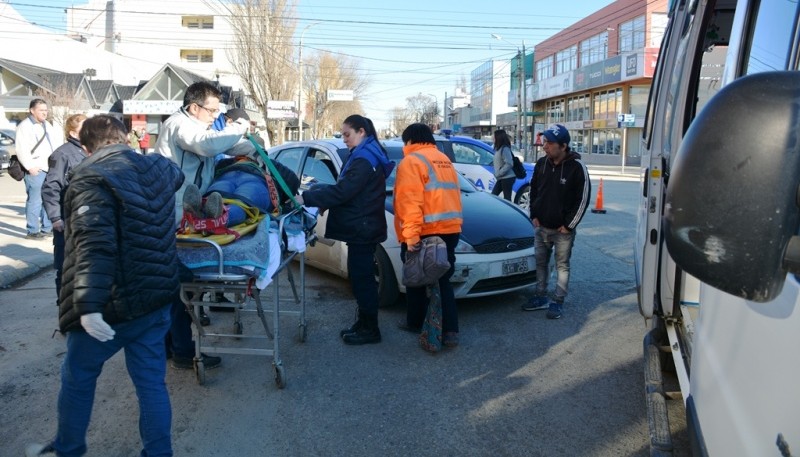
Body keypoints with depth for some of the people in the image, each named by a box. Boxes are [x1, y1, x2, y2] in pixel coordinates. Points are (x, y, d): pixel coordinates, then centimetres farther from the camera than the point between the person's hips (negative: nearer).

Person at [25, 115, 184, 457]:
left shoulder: (91, 180, -16)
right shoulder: (159, 169, 5)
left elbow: (93, 247, -29)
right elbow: (177, 174, 32)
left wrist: (88, 305, -33)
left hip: (113, 305, -6)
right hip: (157, 299, 6)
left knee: (77, 377, 18)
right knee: (151, 381, 12)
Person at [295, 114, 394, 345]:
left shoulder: (364, 159, -17)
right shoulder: (368, 155, 16)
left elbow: (342, 192, -24)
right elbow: (348, 190, 18)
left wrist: (306, 198, -22)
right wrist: (317, 194, 9)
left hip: (362, 229, -11)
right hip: (362, 228, 11)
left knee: (362, 278, -3)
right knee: (361, 277, 16)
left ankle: (370, 330, 8)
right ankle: (364, 324, 26)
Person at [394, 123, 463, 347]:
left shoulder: (412, 161, -6)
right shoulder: (444, 160, 19)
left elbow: (410, 202, -18)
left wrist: (411, 234, -22)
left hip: (425, 232, -7)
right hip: (450, 229, 7)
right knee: (443, 280, 11)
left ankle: (415, 322, 26)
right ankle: (450, 330, 4)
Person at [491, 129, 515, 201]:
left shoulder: (505, 149, -15)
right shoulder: (499, 149, 14)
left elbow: (509, 164, -21)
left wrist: (499, 173, -17)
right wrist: (497, 174, 9)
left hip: (507, 178, -10)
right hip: (501, 178, 10)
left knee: (507, 198, -5)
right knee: (493, 195, 10)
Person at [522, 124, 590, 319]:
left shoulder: (576, 167, -15)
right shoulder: (541, 164, 1)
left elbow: (583, 199, -12)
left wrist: (569, 224, -11)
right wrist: (534, 215, 6)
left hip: (563, 229, -5)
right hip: (541, 227, 5)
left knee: (562, 265, 5)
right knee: (540, 263, 13)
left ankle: (557, 301, 15)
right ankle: (541, 297, 26)